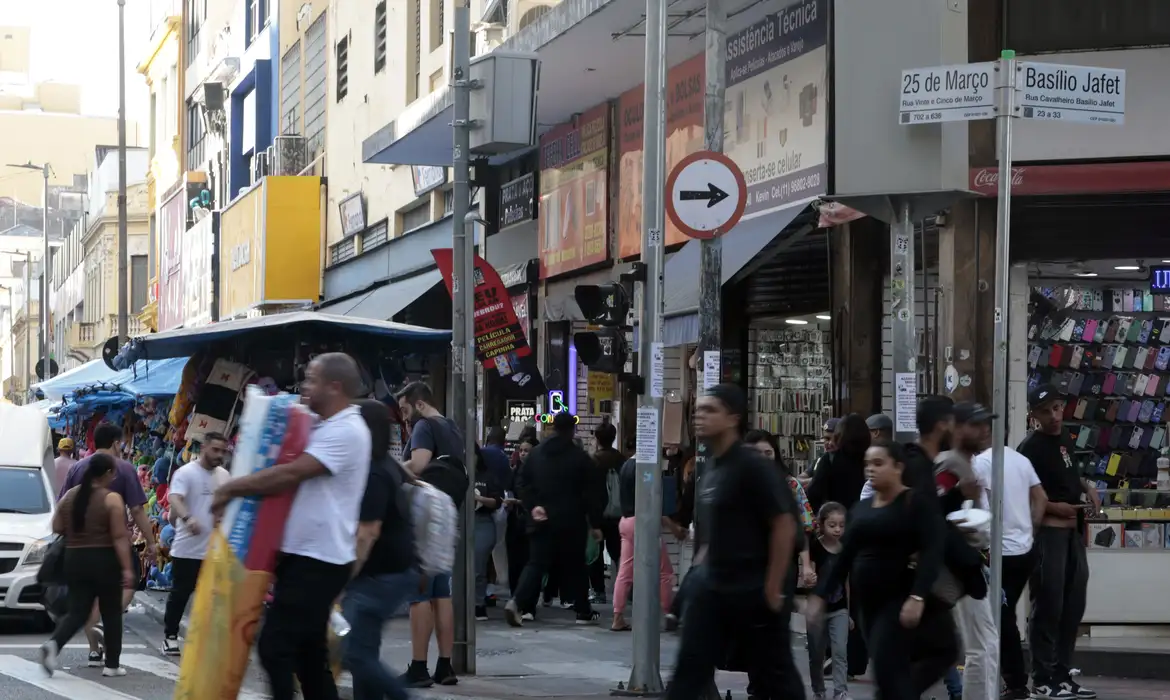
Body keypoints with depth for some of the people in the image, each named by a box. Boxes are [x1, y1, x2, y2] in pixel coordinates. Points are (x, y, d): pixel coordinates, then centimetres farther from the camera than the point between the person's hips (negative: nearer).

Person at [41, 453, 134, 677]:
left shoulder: (70, 495, 4)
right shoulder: (112, 499, -12)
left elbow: (57, 528, 9)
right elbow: (120, 537, -16)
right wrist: (127, 568, -16)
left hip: (75, 559, 5)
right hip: (104, 560, -5)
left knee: (77, 611, 7)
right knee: (111, 613, 9)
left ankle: (53, 644, -19)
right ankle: (112, 664, 12)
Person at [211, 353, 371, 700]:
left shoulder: (346, 431, -16)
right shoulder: (325, 427, 17)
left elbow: (290, 474, -23)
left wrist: (232, 488, -16)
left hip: (317, 560, -10)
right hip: (307, 556, 10)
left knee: (274, 647, -13)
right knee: (308, 654, 12)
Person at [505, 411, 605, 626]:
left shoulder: (536, 454, 6)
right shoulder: (580, 457, -6)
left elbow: (521, 482, 4)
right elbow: (591, 493, -4)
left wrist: (532, 505, -1)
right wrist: (595, 524, 1)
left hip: (542, 520, 3)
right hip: (571, 523, -3)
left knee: (536, 564, 2)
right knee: (575, 566, 9)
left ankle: (518, 603, -19)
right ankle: (583, 612, 16)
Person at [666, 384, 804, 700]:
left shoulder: (753, 466, -14)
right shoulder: (710, 468, 11)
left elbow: (784, 524, -17)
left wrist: (774, 588, -18)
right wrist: (699, 569, 16)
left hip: (754, 590, -8)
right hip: (712, 588, 8)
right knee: (690, 670, 3)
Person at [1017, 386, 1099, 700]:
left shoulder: (1063, 441, 13)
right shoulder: (1031, 447, -13)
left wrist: (1087, 488, 12)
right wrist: (1055, 507, -22)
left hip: (1072, 532, 9)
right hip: (1047, 533, -9)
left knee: (1073, 606, 12)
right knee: (1048, 607, -6)